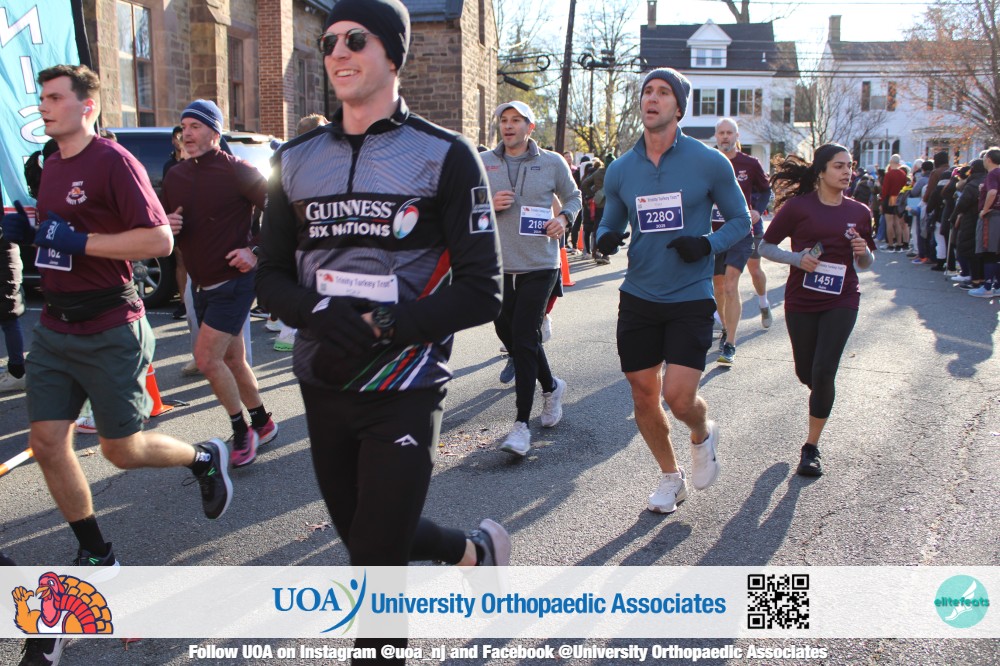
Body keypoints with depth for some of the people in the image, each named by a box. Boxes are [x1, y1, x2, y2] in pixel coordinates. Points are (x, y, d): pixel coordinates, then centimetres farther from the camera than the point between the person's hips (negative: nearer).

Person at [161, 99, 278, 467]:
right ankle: (263, 423, 30)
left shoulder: (236, 171, -12)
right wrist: (166, 226, -5)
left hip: (234, 281, -7)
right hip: (200, 284, 7)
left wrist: (255, 251, -15)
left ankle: (242, 432, 4)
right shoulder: (174, 176, 8)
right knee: (232, 360, 15)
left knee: (207, 358, -13)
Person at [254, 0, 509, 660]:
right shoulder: (297, 159, 7)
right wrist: (318, 311, -14)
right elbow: (272, 275, 9)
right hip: (322, 385, 6)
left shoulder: (444, 155, -7)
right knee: (363, 534, 19)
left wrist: (382, 324, -22)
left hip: (403, 390, -5)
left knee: (376, 563, -1)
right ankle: (473, 549, 45)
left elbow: (481, 291, -10)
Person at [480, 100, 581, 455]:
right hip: (498, 266, 3)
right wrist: (488, 205, -11)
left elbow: (574, 197, 15)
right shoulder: (483, 163, 5)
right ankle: (551, 386, 40)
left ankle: (522, 424, -3)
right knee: (508, 334, 12)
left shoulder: (552, 162, 2)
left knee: (524, 338, -9)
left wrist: (564, 218, -6)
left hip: (539, 266, -3)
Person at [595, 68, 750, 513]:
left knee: (679, 396, -13)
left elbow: (741, 221, 3)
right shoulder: (620, 170, 3)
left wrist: (708, 244, -16)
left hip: (691, 297, -3)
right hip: (638, 297, 4)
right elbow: (610, 223, 14)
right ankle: (670, 476, 33)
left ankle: (703, 435, 24)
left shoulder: (709, 163, -6)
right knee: (643, 396, 9)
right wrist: (606, 237, -11)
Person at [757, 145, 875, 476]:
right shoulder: (798, 206, -5)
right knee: (806, 373, 11)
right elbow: (765, 247, -2)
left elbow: (865, 263, 14)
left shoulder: (859, 212, 4)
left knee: (823, 373, -11)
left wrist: (863, 251, -9)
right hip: (801, 300, 0)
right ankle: (822, 395, 50)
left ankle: (811, 447, 4)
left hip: (841, 301, 0)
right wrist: (796, 258, -18)